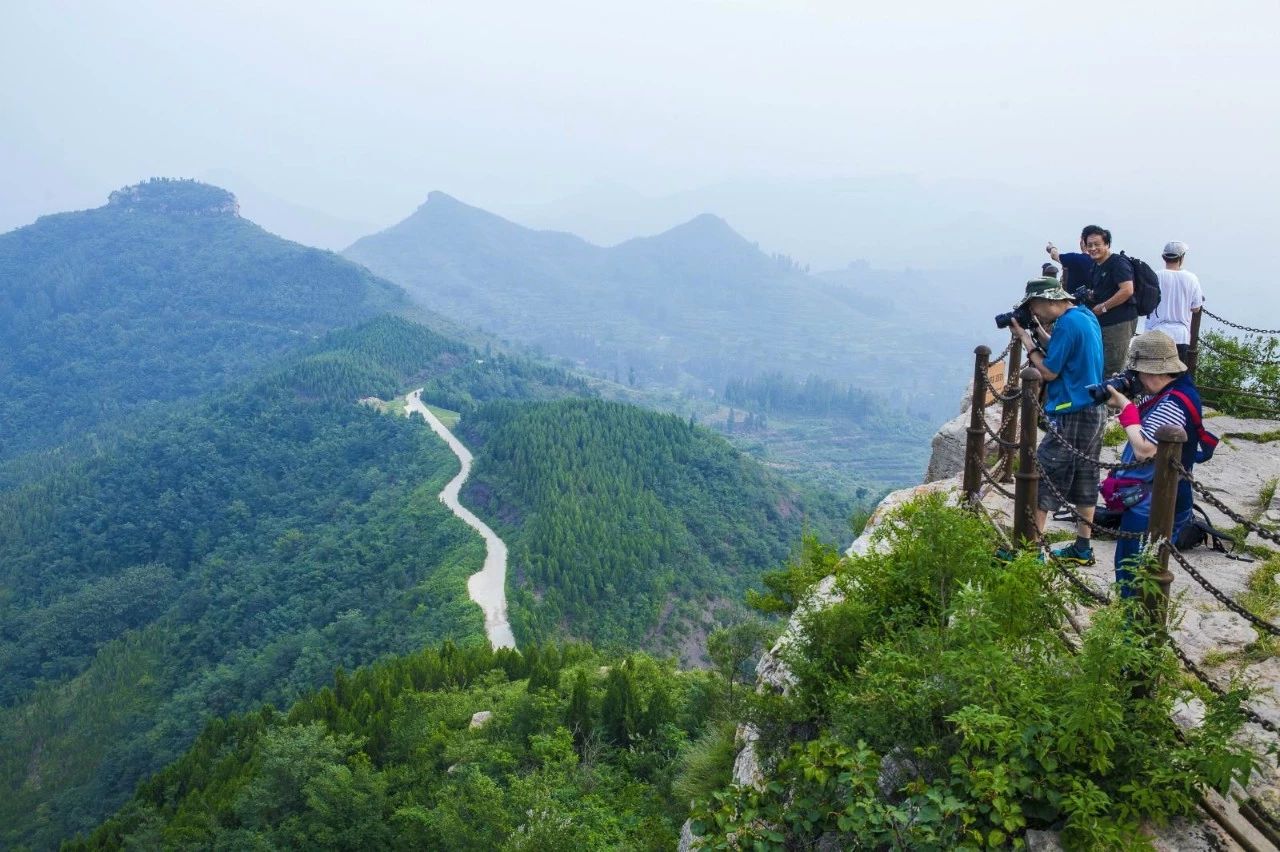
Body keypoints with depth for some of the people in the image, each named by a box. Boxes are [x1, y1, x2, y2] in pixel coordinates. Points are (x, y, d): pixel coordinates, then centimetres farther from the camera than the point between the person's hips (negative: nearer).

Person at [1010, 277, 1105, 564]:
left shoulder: (1067, 324, -18)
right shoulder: (1087, 316, 11)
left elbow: (1049, 371, -15)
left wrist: (1026, 340, -7)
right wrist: (1039, 332, 9)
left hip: (1070, 415, -10)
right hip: (1094, 411, 10)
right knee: (1085, 481, 13)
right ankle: (1082, 549, 20)